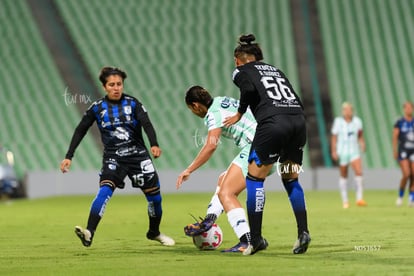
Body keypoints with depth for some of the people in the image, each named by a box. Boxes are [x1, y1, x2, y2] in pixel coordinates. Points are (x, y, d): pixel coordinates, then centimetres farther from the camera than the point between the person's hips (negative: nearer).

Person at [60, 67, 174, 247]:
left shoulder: (132, 103, 0)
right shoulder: (97, 108, 2)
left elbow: (147, 124, -12)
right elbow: (80, 131, 8)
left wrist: (154, 144, -31)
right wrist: (69, 156, 2)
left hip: (138, 154, 1)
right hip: (113, 158, -1)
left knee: (155, 196, 5)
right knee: (105, 190, -26)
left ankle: (154, 233, 32)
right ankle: (89, 233, -36)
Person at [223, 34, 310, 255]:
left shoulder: (241, 71, 13)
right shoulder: (274, 69, 29)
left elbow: (249, 89, -9)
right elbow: (293, 98, 21)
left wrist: (239, 114, 4)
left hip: (272, 123, -6)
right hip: (298, 121, 6)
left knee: (255, 179, 7)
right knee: (291, 179, 21)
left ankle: (255, 239, 5)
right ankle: (303, 232, 9)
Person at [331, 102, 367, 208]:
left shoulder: (357, 121, 3)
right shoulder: (338, 122, -4)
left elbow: (360, 135, 15)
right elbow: (334, 137, -1)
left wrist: (362, 144, -3)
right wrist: (333, 151, -7)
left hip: (354, 151, 2)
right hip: (342, 152, -2)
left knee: (359, 172, -17)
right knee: (343, 176, 5)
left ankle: (359, 198, -17)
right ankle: (345, 201, 16)